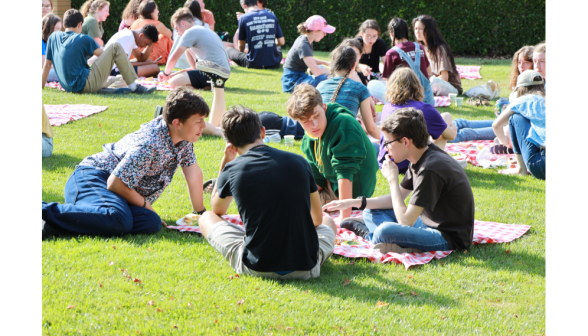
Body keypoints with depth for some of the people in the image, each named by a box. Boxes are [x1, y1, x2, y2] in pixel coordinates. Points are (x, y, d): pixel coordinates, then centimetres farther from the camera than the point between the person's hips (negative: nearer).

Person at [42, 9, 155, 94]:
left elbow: (47, 65, 16)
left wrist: (41, 87, 25)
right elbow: (103, 53, 6)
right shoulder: (83, 39, -3)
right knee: (115, 47, 0)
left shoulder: (54, 36, 12)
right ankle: (134, 87, -2)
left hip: (68, 87, 7)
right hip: (86, 84, -7)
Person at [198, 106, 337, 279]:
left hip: (256, 268, -3)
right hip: (306, 268, 3)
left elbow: (217, 210, 21)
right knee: (328, 221, 35)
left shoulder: (232, 170, -4)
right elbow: (317, 218, 16)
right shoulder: (299, 162, 1)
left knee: (206, 218, 20)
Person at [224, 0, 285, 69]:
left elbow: (241, 46, 7)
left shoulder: (243, 18, -4)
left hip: (254, 64, -3)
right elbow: (281, 42, 7)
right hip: (274, 64, 3)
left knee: (225, 46, 15)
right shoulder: (272, 16, 5)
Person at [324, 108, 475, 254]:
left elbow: (406, 221, -26)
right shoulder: (421, 158, 5)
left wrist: (392, 180, -16)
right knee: (372, 212, 14)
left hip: (451, 238, -10)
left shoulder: (430, 169, -25)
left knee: (385, 231, -34)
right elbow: (398, 198, 19)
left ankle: (370, 234, -5)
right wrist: (353, 203, 12)